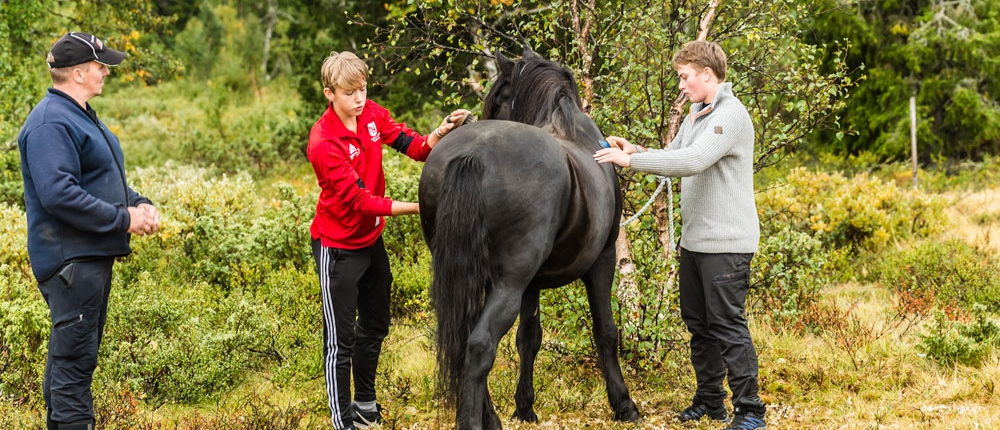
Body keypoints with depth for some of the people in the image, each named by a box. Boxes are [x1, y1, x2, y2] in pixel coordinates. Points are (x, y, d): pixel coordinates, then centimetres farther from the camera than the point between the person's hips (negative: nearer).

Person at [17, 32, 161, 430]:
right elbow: (58, 194, -26)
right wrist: (123, 218, -21)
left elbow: (106, 180, 25)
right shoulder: (50, 124, -17)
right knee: (74, 355, -10)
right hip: (71, 259, -11)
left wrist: (139, 204, 5)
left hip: (94, 255, 11)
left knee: (76, 352, 16)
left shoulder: (82, 117, 17)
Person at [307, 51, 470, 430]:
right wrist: (419, 207, -32)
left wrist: (443, 131, -31)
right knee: (341, 338, 0)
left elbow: (416, 147, -10)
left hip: (372, 239, 7)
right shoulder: (323, 143, -26)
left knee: (375, 326, 20)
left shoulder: (373, 115, -6)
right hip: (339, 248, -7)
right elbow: (359, 200, -27)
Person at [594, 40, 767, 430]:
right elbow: (673, 157, 19)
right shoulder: (696, 115, 14)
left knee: (727, 325, -7)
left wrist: (631, 161, -27)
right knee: (698, 324, 16)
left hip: (726, 243, -10)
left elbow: (694, 160, -29)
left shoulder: (730, 114, -17)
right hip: (694, 239, 10)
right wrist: (634, 151, 0)